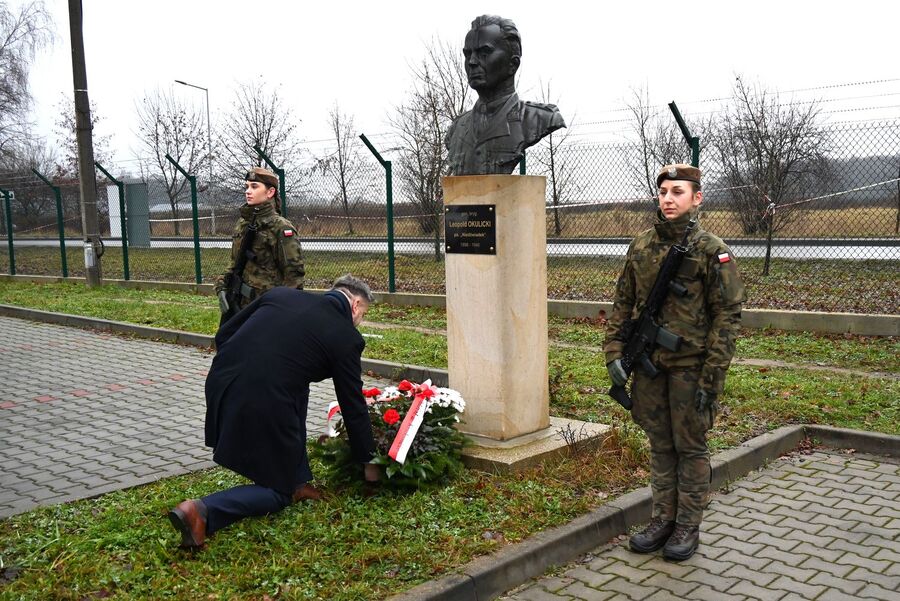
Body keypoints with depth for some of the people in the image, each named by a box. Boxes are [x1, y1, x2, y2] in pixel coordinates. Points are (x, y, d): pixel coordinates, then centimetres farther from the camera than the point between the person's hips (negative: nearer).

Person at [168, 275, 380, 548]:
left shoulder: (280, 293, 14)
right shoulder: (346, 337, 2)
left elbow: (223, 335, 15)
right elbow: (353, 405, 9)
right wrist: (367, 461, 21)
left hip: (221, 386, 6)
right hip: (264, 405, -6)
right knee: (278, 492, 16)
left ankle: (297, 483, 28)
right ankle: (202, 512, -8)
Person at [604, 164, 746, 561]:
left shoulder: (712, 251, -9)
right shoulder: (640, 247, 6)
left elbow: (727, 316, -10)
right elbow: (622, 304, 11)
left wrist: (711, 376, -14)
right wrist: (614, 353, 2)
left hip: (690, 366, -4)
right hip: (649, 365, 5)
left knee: (690, 447, 7)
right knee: (660, 446, 14)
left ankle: (688, 527, 19)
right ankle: (662, 519, 26)